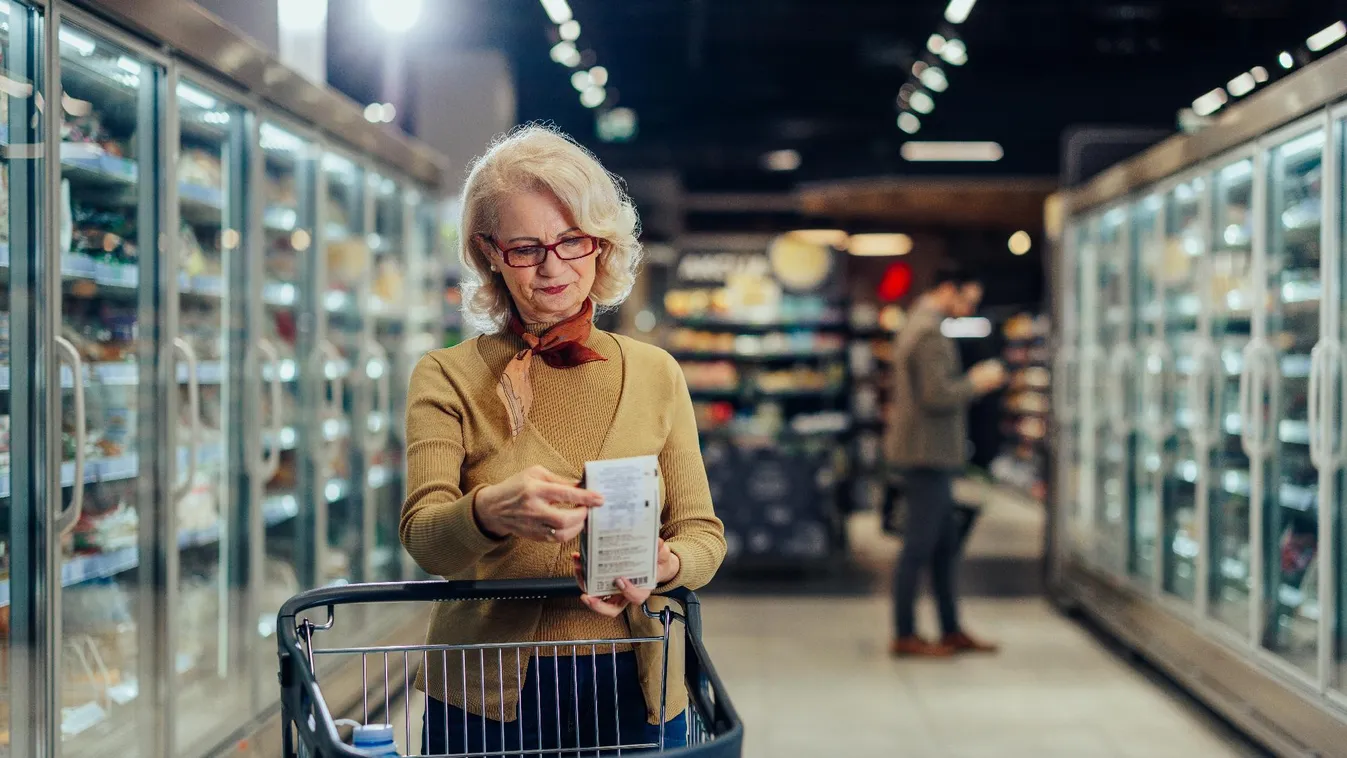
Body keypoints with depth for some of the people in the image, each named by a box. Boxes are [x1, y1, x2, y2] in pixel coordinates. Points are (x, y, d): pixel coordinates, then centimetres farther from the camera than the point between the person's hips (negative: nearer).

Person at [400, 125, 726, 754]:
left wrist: (666, 564, -19)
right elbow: (422, 534, -13)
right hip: (488, 697, -2)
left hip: (635, 694, 2)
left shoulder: (656, 374, 6)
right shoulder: (448, 377, -1)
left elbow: (701, 530, 5)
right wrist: (488, 511, -36)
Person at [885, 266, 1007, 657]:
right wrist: (976, 382, -9)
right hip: (927, 454, -11)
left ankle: (951, 631, 21)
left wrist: (970, 382, 12)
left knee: (945, 545, 14)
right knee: (919, 547, -4)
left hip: (929, 454, 11)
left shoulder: (917, 326, 17)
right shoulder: (930, 334, -17)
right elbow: (937, 397, -23)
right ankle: (905, 636, 2)